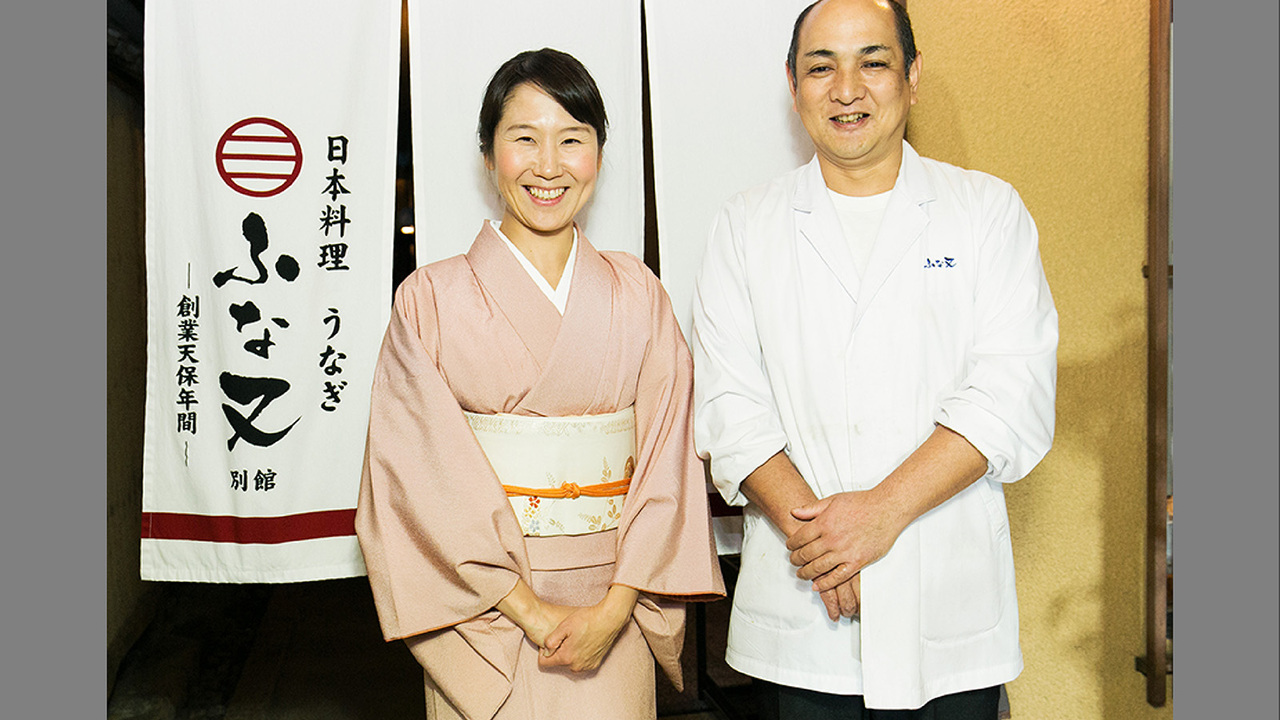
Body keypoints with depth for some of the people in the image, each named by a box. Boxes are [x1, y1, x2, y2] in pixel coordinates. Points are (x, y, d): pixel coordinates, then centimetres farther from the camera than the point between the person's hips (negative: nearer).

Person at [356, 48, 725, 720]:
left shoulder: (636, 294, 2)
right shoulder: (430, 300, -5)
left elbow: (666, 456, -2)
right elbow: (427, 475, -10)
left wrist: (614, 608, -12)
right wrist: (529, 610, -14)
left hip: (612, 607, 2)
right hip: (483, 608, -2)